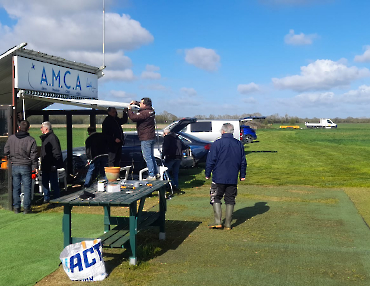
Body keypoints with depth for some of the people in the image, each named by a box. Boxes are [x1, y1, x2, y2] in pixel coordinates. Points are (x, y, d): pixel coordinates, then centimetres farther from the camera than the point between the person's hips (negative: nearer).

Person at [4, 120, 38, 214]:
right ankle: (26, 208, 5)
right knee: (27, 188, 4)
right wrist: (34, 167, -2)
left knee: (16, 187, 11)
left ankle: (16, 207, 14)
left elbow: (6, 151, 6)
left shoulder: (11, 138, 0)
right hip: (26, 167, -3)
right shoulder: (31, 140, -9)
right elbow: (33, 155, -8)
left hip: (14, 166, 3)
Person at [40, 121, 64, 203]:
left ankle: (56, 198, 10)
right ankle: (46, 198, 23)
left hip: (51, 166, -10)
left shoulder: (52, 137, -15)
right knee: (44, 182, 13)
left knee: (54, 183, 0)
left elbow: (56, 152, -20)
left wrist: (54, 164, -22)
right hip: (45, 166, 10)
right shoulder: (45, 137, 15)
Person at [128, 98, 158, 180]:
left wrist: (130, 109, -7)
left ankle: (152, 175, -4)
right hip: (151, 137, 10)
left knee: (147, 157, -5)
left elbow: (133, 117, -24)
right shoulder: (151, 111, 9)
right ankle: (156, 173, 22)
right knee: (151, 156, 17)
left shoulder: (144, 113, -20)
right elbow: (144, 107, 31)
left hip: (146, 139, -10)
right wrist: (136, 103, 26)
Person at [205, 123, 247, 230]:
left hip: (218, 178, -4)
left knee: (216, 199, 7)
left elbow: (210, 161, -7)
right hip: (233, 179, 4)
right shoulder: (239, 144, 6)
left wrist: (207, 174, 3)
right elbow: (243, 162, 13)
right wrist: (242, 175, 22)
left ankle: (217, 222, -2)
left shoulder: (217, 143, -8)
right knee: (230, 200, 10)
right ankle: (228, 224, 11)